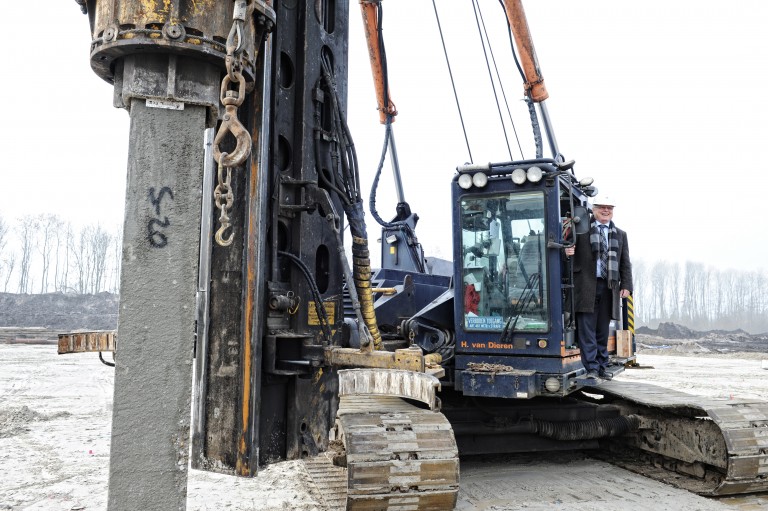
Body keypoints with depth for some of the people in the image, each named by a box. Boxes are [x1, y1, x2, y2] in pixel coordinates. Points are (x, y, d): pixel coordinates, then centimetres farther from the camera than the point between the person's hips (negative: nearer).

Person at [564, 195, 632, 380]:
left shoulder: (620, 235, 17)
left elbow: (625, 263, 15)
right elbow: (570, 249, 4)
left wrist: (626, 285, 6)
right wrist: (568, 252, -20)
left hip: (609, 286, 4)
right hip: (587, 286, -4)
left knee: (603, 330, 10)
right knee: (587, 328, -5)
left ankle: (603, 366, 18)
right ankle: (591, 368, -1)